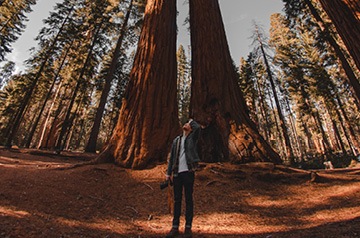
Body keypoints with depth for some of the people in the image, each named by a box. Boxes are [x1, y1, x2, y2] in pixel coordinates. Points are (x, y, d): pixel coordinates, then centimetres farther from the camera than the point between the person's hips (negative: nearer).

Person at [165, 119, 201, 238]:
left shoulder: (192, 138, 4)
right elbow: (172, 157, 14)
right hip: (177, 173, 4)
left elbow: (197, 127, -17)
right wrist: (168, 172, 9)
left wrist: (191, 121, 4)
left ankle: (188, 227, 14)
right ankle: (175, 227, 19)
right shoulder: (176, 140, 14)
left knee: (188, 200, 4)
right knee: (177, 200, 9)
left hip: (188, 172, -4)